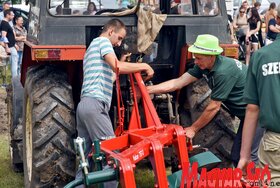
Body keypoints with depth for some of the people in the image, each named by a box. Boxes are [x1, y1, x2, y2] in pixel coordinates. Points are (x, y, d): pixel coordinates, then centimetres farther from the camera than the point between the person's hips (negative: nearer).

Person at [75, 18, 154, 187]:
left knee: (85, 157, 10)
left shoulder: (92, 47, 30)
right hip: (95, 105, -10)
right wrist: (144, 66, -7)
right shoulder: (102, 41, 1)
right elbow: (117, 67, -16)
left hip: (84, 104, 10)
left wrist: (122, 63, 26)